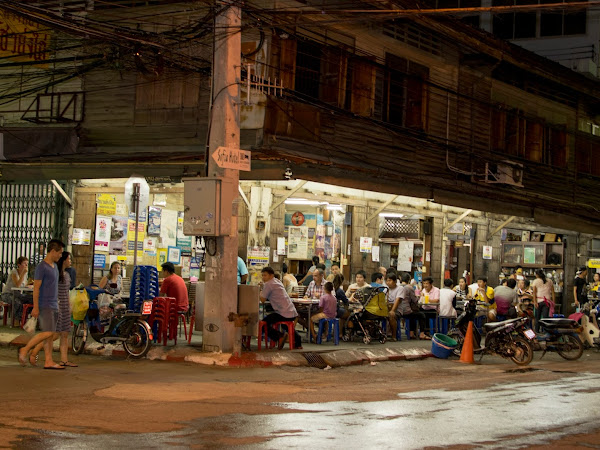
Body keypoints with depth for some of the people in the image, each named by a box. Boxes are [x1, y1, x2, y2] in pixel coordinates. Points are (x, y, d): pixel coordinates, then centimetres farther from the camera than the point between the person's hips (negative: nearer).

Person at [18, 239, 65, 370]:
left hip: (54, 305, 9)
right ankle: (25, 349, -2)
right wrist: (35, 307, -18)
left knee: (51, 334, 5)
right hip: (44, 305, -9)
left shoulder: (54, 266, 16)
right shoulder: (42, 267, -11)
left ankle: (49, 361, 6)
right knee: (48, 332, -15)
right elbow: (36, 288, -14)